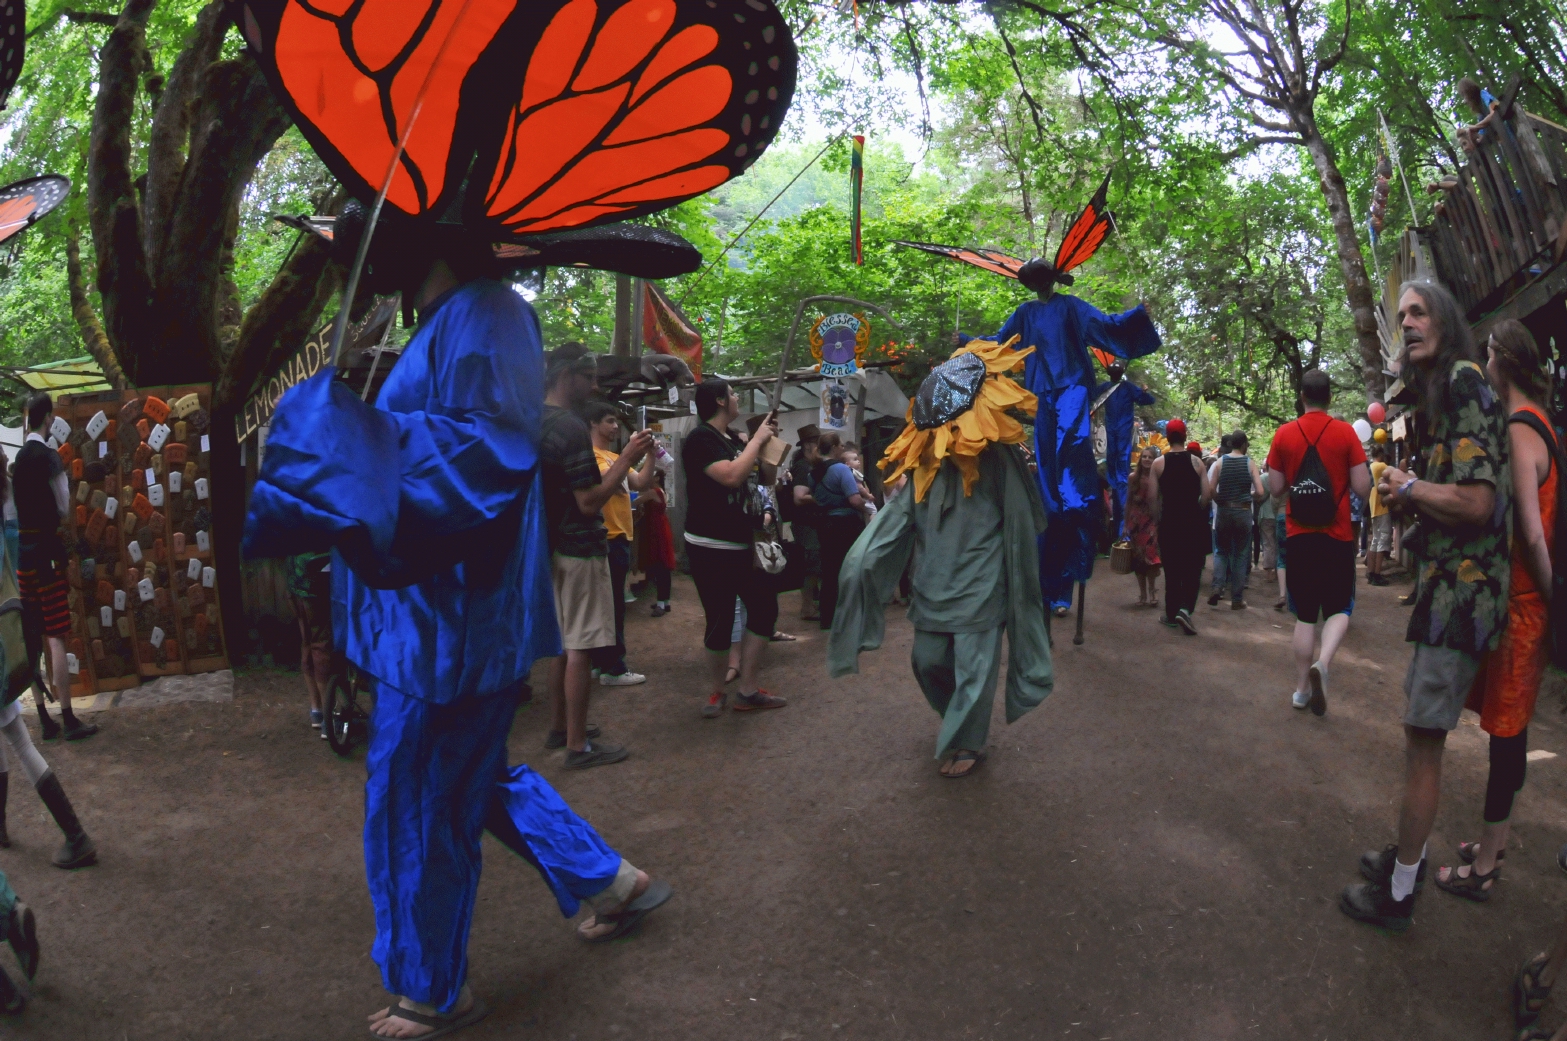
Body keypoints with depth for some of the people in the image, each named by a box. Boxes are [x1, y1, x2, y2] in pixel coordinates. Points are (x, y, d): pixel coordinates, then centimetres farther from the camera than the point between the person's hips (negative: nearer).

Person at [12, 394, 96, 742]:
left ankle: (45, 719, 14)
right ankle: (69, 719, -4)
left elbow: (25, 508, 13)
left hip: (24, 551, 8)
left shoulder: (19, 458, 12)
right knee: (56, 637, -6)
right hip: (46, 550, -7)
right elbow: (65, 510, -11)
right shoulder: (49, 457, -11)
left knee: (33, 639, 8)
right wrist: (72, 536, 7)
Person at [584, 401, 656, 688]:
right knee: (612, 605, -6)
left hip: (620, 537, 10)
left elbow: (641, 484, 9)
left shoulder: (615, 457, 19)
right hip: (607, 539, -10)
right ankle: (612, 668, -1)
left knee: (612, 604, 13)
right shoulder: (590, 455, -9)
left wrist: (649, 453, 0)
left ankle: (601, 663, 21)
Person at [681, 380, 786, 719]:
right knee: (720, 621, -4)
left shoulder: (734, 440, 11)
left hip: (743, 544, 9)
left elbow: (764, 475, 21)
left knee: (764, 608, 9)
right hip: (710, 548, -9)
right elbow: (731, 476, -29)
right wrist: (757, 438, -18)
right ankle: (719, 692, 16)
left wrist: (768, 441, 6)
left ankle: (747, 691, 16)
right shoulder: (700, 440, -14)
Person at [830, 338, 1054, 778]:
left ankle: (968, 743, 23)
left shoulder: (997, 459, -10)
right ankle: (960, 720, 41)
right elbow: (900, 512, 2)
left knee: (973, 668, 3)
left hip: (979, 589, -5)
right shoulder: (926, 460, 3)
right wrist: (863, 559, -7)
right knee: (928, 661, 14)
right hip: (933, 585, 5)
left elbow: (1020, 523, -4)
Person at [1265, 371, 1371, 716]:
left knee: (1305, 615, 10)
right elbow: (1363, 488, -6)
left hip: (1299, 536, 2)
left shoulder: (1284, 435, -1)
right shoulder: (1345, 433, -5)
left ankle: (1302, 689, 12)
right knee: (1339, 609, 11)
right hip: (1337, 536, -1)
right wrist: (1341, 478, 14)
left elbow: (1275, 488, 1)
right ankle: (1322, 662, -16)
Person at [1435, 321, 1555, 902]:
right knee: (1508, 727, 17)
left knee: (1506, 731, -2)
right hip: (1527, 600, 9)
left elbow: (1531, 533, -21)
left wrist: (1549, 593, -13)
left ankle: (1482, 870, 8)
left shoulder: (1517, 432, -18)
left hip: (1519, 604, -9)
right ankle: (1496, 842, 30)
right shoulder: (1538, 423, 11)